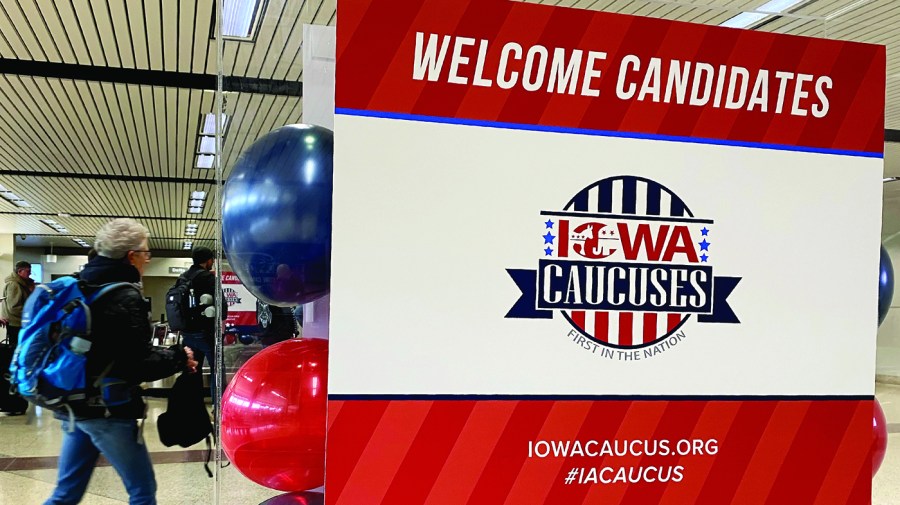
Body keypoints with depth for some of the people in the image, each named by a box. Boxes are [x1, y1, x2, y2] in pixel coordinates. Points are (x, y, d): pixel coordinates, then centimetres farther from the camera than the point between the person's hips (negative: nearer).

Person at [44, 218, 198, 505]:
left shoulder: (79, 288, 8)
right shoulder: (126, 298, -18)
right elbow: (141, 366, -21)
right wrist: (180, 358, -5)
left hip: (73, 406, 9)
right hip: (107, 410, -8)